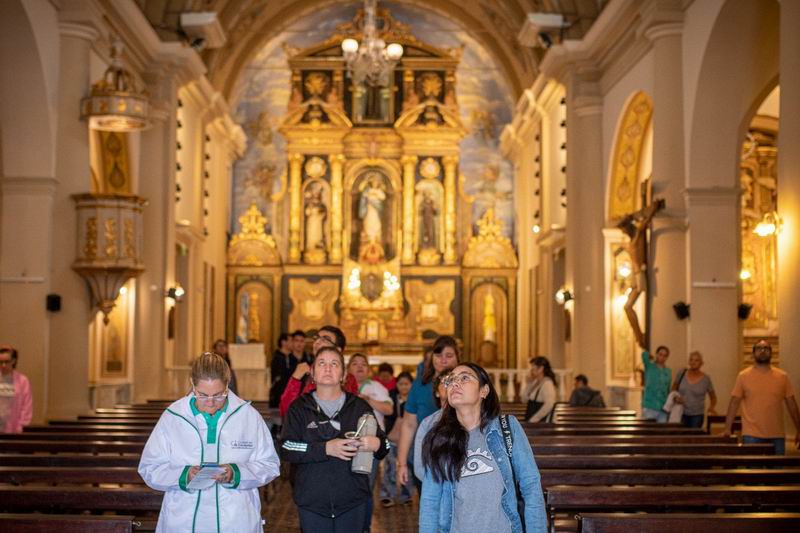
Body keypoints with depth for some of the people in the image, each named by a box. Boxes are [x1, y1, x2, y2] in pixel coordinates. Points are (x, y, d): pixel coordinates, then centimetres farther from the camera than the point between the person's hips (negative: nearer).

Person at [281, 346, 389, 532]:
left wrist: (376, 445, -17)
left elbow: (384, 445, 7)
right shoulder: (299, 408, 4)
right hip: (312, 501, -1)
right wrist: (325, 448, -21)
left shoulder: (359, 406, 7)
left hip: (352, 501, 1)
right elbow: (288, 450, -8)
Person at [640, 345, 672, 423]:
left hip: (663, 408, 4)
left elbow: (668, 390, 16)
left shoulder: (668, 372, 11)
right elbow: (644, 354, -21)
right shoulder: (649, 367, -1)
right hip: (649, 407, -4)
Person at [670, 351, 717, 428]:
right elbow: (674, 388, 16)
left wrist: (711, 408, -5)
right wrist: (675, 397, -4)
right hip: (681, 413, 1)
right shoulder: (682, 373, 2)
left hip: (697, 415, -1)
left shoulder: (705, 379, -1)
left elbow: (713, 397, 12)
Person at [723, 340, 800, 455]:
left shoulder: (782, 376, 5)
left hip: (777, 435, 2)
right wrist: (727, 429, -5)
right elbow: (734, 403, 0)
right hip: (752, 436, -2)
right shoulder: (743, 376, -1)